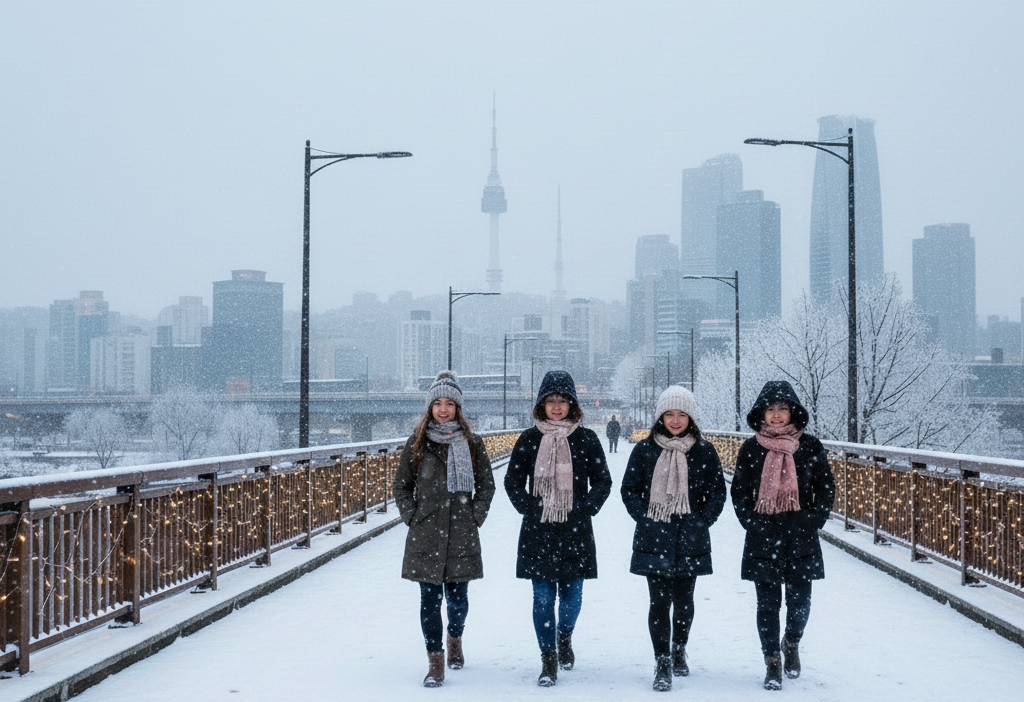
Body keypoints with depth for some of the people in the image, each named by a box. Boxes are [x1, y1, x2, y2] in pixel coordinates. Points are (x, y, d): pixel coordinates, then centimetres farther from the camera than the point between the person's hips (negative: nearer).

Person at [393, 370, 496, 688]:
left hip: (462, 534, 1)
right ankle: (435, 661, 7)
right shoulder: (417, 442, 4)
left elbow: (486, 485, 11)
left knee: (457, 596, 6)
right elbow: (402, 486, 10)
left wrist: (475, 517, 2)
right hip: (426, 534, 0)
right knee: (430, 598, -2)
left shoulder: (472, 443, 4)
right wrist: (412, 517, 0)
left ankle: (455, 639, 36)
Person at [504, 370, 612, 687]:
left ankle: (565, 637, 35)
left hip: (576, 530, 0)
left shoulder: (586, 439, 3)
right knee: (543, 596, -2)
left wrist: (584, 509, -6)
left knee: (572, 594, 5)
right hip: (538, 530, 0)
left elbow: (602, 482, 7)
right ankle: (548, 660, 9)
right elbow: (512, 481, 10)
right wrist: (530, 508, -3)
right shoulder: (529, 439, 4)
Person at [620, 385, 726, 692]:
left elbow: (717, 493, 7)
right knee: (660, 601, -5)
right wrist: (645, 520, -6)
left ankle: (679, 650, 32)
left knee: (683, 600, 10)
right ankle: (662, 663, 0)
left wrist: (701, 522, -4)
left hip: (690, 540, 1)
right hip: (654, 539, -1)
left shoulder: (705, 452, 3)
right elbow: (629, 489, 6)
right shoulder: (645, 449, 2)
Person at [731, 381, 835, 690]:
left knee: (800, 601, 3)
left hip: (801, 539, 0)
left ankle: (792, 643, 32)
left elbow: (826, 488, 7)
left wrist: (814, 521, -4)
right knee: (768, 603, 3)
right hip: (763, 538, 0)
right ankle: (772, 661, 18)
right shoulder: (750, 449, 3)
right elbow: (739, 491, 8)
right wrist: (752, 523, -3)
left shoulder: (810, 447, 2)